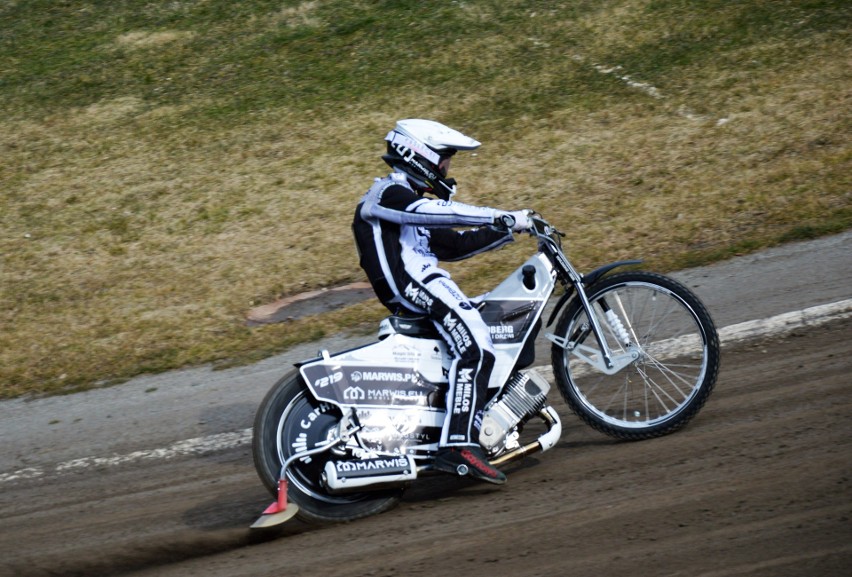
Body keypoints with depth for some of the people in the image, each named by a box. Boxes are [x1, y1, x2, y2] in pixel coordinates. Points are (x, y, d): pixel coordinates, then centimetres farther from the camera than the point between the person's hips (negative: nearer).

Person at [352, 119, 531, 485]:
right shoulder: (388, 193, -3)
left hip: (425, 285, 11)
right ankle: (458, 445, -38)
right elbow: (441, 212, -20)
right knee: (475, 347, -28)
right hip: (409, 286, -11)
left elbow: (455, 244, 26)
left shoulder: (413, 199, 28)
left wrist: (508, 229, 17)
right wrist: (505, 218, -22)